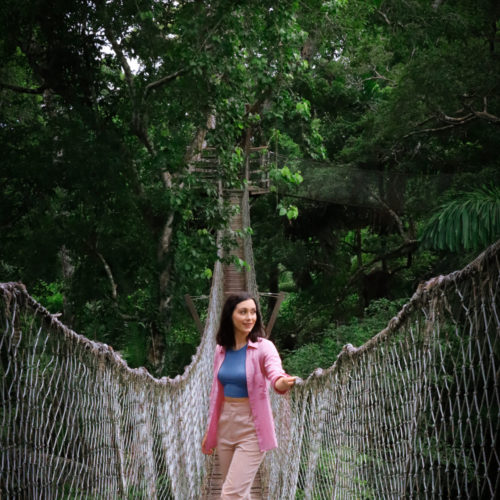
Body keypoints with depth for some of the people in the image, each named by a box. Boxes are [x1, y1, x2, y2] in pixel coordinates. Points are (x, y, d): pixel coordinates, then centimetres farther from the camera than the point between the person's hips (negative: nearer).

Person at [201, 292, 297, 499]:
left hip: (251, 427, -5)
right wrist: (210, 429, 14)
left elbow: (275, 374, -32)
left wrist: (282, 383, -55)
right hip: (225, 425, 5)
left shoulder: (263, 347, -12)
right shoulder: (221, 349, 3)